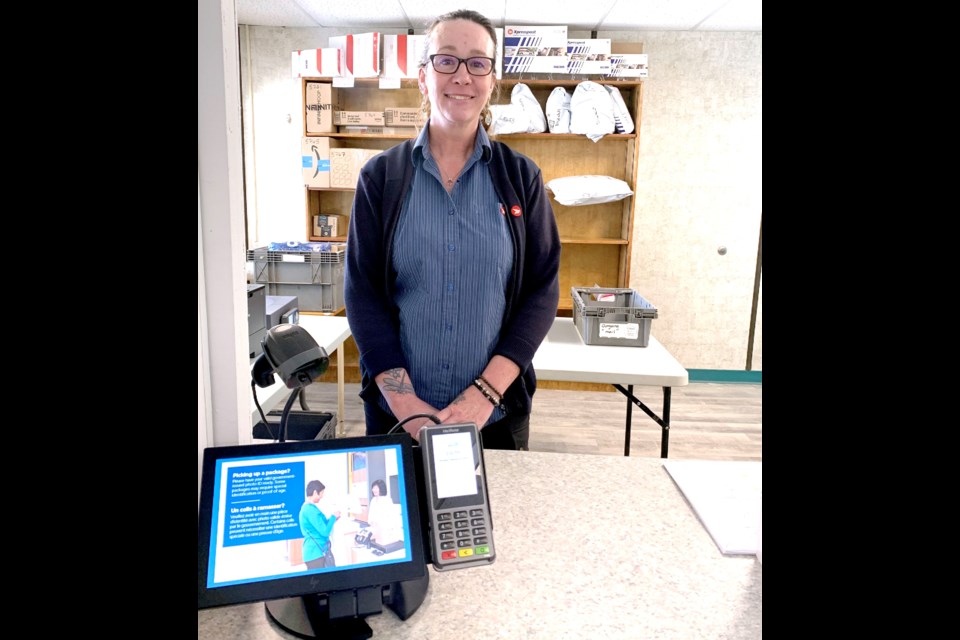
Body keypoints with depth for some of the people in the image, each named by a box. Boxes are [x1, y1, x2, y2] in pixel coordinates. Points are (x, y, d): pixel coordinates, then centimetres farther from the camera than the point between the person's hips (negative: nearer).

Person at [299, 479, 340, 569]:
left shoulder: (307, 508, 13)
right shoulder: (311, 510, -20)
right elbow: (325, 531, -20)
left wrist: (332, 518, 15)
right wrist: (333, 517, -7)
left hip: (319, 552, 10)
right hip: (315, 554, -10)